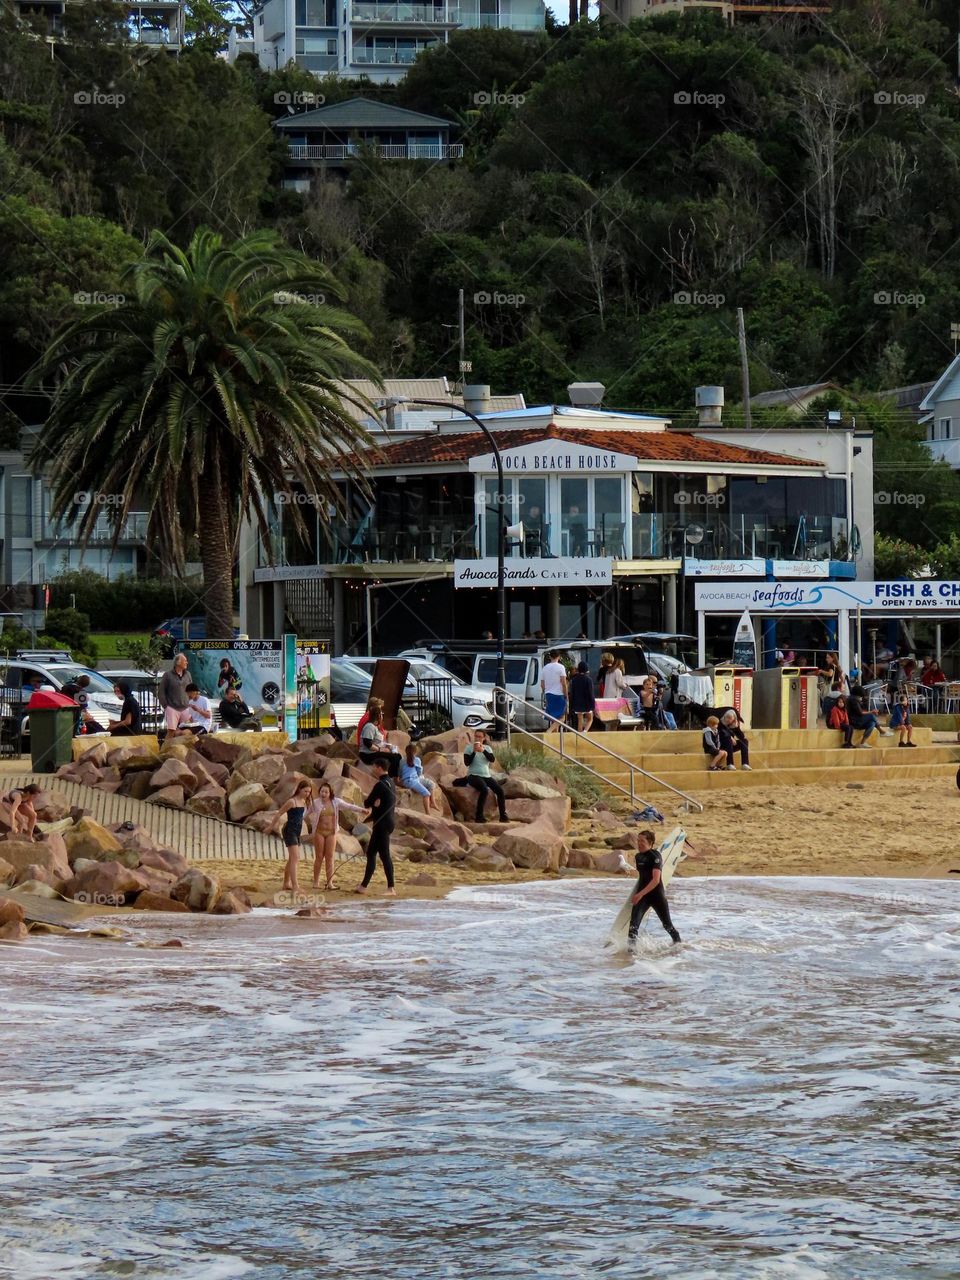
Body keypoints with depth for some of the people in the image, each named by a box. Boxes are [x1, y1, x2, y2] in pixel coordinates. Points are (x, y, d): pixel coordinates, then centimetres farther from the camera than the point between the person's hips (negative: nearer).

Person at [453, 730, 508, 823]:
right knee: (484, 790, -32)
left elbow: (492, 759, -7)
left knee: (500, 791, -10)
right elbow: (467, 762, -10)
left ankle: (503, 815, 3)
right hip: (473, 775, -5)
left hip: (486, 776, 5)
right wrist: (474, 752, -19)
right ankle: (479, 816, -27)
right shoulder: (469, 748, 0)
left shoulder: (487, 748, 10)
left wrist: (483, 751, -21)